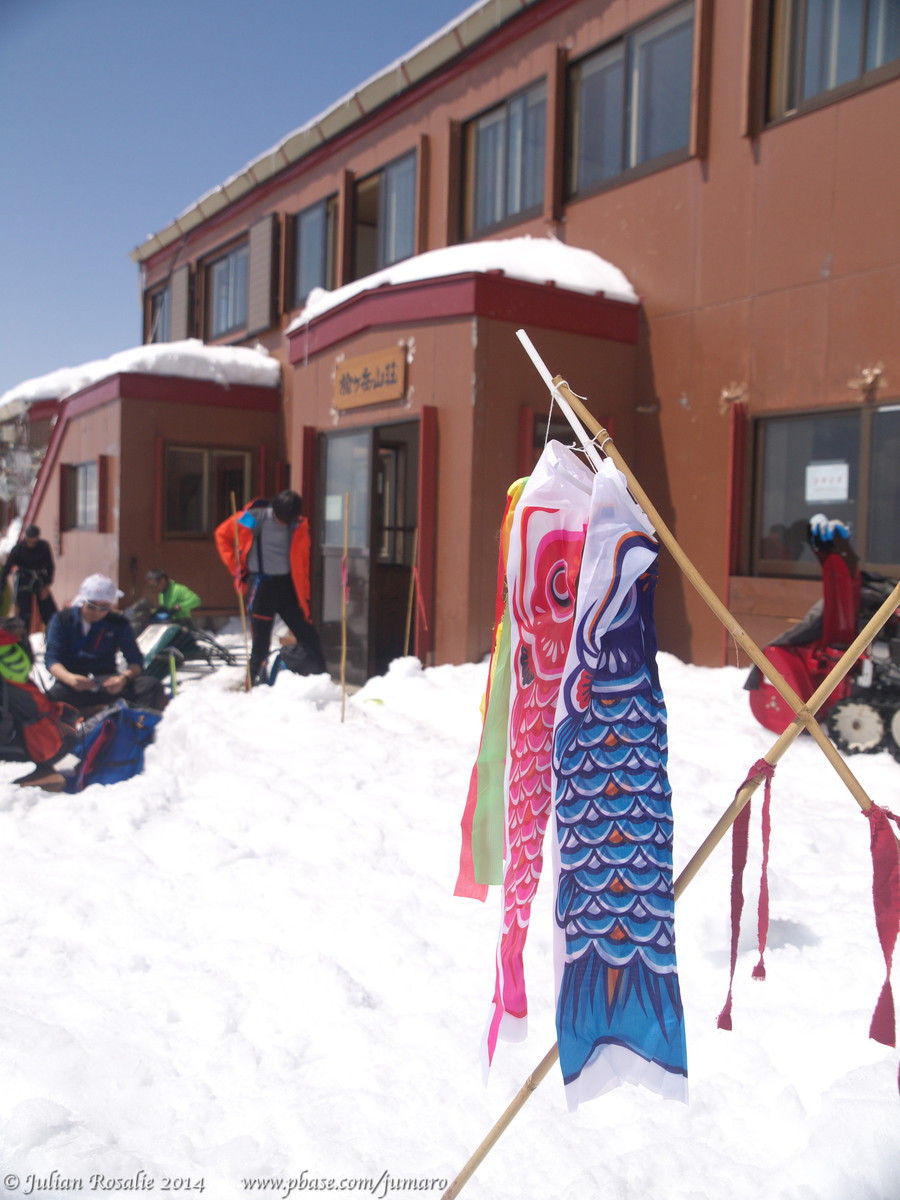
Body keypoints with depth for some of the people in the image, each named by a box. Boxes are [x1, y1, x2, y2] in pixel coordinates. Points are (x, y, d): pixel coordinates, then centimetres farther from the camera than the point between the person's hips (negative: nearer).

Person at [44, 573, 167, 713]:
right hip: (72, 685, -2)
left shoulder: (119, 624, 6)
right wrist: (69, 678, -28)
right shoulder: (61, 620, 3)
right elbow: (51, 659, -5)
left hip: (107, 682, 2)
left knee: (151, 685, -27)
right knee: (54, 696, -40)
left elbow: (136, 661, 0)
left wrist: (124, 678, -25)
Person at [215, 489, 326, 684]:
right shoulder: (253, 518, -9)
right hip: (261, 585, -2)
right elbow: (222, 535, 6)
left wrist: (305, 594, 5)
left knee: (310, 639, 3)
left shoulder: (299, 525, -1)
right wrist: (237, 568, 1)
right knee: (260, 642, 2)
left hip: (288, 585, 2)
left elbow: (302, 563, 8)